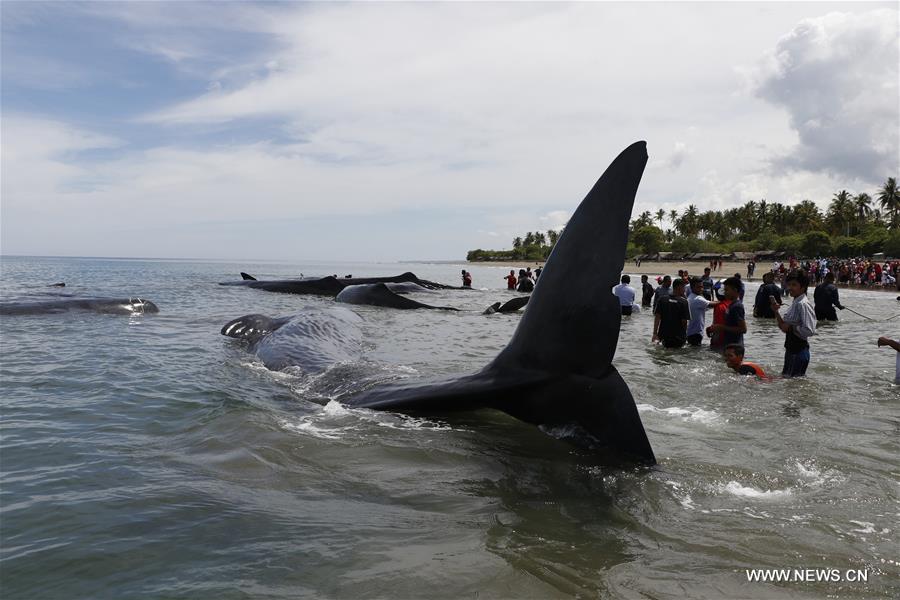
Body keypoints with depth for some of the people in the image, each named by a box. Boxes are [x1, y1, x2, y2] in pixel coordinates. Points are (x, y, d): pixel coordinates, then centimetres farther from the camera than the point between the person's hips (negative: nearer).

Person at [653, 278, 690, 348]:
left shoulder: (662, 299, 3)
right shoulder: (684, 301, -7)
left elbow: (657, 317, -3)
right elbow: (684, 321, -9)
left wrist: (655, 333, -3)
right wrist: (685, 334, 6)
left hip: (664, 334, 3)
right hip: (678, 335, -3)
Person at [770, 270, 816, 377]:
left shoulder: (803, 304, -18)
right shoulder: (795, 303, 11)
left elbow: (809, 331, -25)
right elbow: (785, 326, 17)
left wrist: (791, 328, -19)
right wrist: (776, 312, 7)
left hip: (799, 351, -10)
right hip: (791, 349, 10)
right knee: (785, 377, 17)